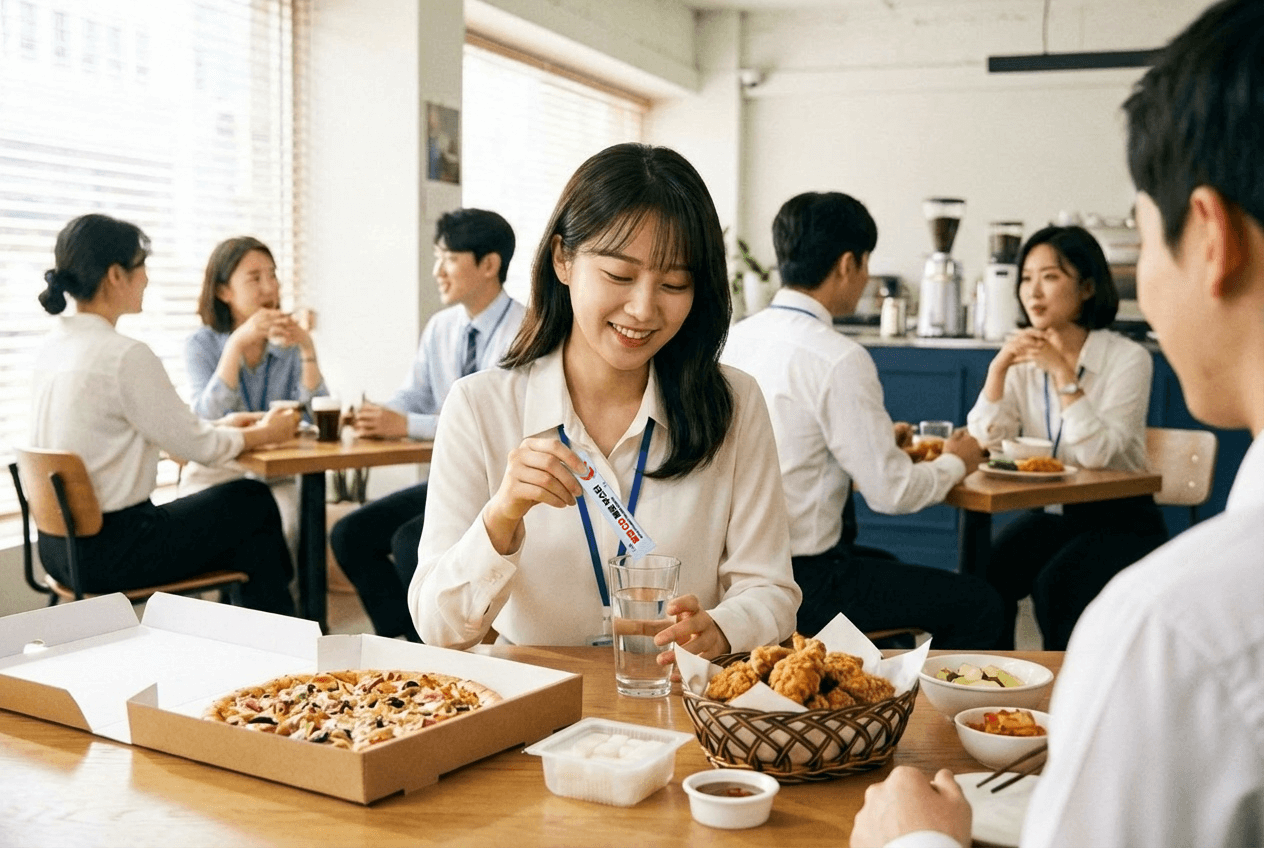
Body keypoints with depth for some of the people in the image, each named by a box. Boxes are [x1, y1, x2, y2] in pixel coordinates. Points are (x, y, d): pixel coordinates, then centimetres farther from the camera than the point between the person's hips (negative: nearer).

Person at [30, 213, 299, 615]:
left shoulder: (53, 348, 6)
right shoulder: (125, 355, -20)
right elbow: (197, 447, -10)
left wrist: (221, 427, 18)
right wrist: (265, 433, 7)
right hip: (109, 549, -8)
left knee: (248, 536, 19)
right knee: (254, 500, 13)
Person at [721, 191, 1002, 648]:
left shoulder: (736, 337, 4)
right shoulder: (838, 359, -20)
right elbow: (892, 491, -16)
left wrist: (879, 438, 24)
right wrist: (955, 462, 4)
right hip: (799, 583, -9)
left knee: (892, 567, 32)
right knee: (980, 607, 4)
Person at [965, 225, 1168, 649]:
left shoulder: (1128, 358, -11)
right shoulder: (1024, 357, 4)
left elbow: (1098, 455, -23)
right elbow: (983, 445, -7)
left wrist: (1062, 372, -24)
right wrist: (999, 367, -16)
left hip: (1119, 521, -4)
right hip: (1048, 515, 4)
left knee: (1055, 586, -29)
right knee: (983, 575, -22)